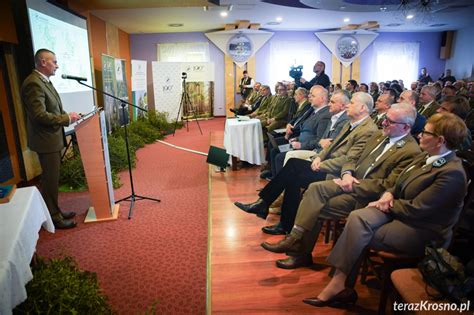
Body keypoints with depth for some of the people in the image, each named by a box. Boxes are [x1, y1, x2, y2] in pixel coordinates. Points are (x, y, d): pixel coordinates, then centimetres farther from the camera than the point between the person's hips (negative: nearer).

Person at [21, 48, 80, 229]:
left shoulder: (44, 81, 12)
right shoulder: (33, 83, -19)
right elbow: (40, 115, -25)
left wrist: (67, 117, 5)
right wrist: (67, 118, -18)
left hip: (53, 139, 10)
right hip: (46, 141, -10)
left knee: (52, 178, 18)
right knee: (50, 179, 1)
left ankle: (54, 211, 31)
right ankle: (53, 218, 15)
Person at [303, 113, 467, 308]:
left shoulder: (452, 173, -20)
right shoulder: (425, 157, 8)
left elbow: (415, 209, -22)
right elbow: (400, 185, 16)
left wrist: (388, 203, -8)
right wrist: (388, 194, -4)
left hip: (422, 232, -7)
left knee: (357, 233, -22)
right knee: (357, 217, -21)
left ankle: (338, 285, -6)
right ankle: (338, 284, -20)